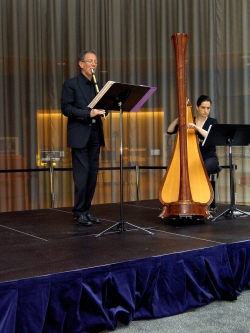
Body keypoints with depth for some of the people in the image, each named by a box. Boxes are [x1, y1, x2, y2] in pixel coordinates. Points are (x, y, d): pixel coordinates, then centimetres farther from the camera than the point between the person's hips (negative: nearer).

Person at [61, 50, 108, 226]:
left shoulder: (99, 85, 17)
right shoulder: (71, 84, -1)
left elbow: (104, 106, 18)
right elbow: (66, 108, -11)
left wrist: (103, 111, -6)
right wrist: (88, 113, -21)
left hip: (95, 134, 6)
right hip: (79, 135, -6)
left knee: (93, 173, 6)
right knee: (82, 173, -7)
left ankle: (87, 210, 14)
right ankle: (79, 213, 1)